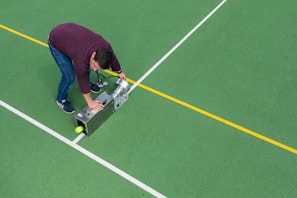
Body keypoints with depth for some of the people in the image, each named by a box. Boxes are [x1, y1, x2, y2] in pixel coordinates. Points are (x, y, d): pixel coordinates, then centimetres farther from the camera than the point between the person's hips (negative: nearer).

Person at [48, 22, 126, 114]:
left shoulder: (106, 47, -23)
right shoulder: (81, 59, -39)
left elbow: (113, 58, -1)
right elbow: (82, 79, -25)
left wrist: (119, 72, 17)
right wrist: (90, 102, -13)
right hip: (55, 42, -6)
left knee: (87, 66, 11)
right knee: (70, 76, -9)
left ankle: (88, 83, 40)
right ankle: (61, 99, 16)